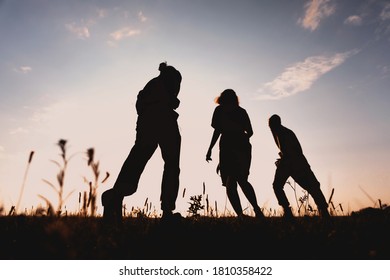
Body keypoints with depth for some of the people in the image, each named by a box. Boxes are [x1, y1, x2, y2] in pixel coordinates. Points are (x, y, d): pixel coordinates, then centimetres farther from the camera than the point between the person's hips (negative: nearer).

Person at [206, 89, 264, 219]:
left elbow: (217, 130, -4)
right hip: (243, 146, 5)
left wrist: (210, 149, -3)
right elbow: (250, 132, 18)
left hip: (229, 147, -5)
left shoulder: (220, 110, 7)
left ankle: (240, 214, -19)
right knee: (242, 180, 11)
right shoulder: (241, 111, 20)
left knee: (230, 183, -4)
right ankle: (256, 209, -4)